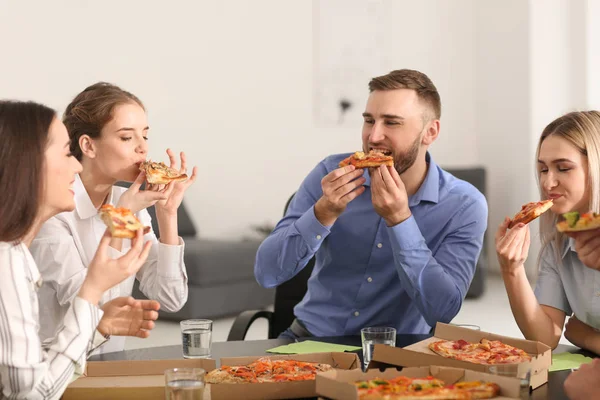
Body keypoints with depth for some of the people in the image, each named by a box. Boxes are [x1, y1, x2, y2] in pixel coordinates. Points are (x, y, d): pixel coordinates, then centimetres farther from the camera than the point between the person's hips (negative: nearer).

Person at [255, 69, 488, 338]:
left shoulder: (464, 206, -9)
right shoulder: (330, 174, -5)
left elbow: (443, 311, -19)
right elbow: (266, 274, -9)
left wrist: (400, 219, -25)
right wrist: (324, 213, -23)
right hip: (311, 337, 1)